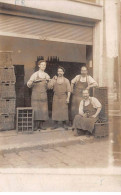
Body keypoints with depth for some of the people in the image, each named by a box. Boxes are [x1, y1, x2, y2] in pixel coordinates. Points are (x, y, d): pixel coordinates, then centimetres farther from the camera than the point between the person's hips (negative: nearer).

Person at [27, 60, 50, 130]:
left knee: (43, 109, 0)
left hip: (44, 94, 4)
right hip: (35, 93, -3)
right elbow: (29, 85, -5)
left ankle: (41, 124, 8)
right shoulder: (35, 74, -3)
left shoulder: (47, 76, 9)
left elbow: (48, 87, 14)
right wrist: (31, 82, -26)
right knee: (36, 109, -6)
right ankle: (36, 125, 2)